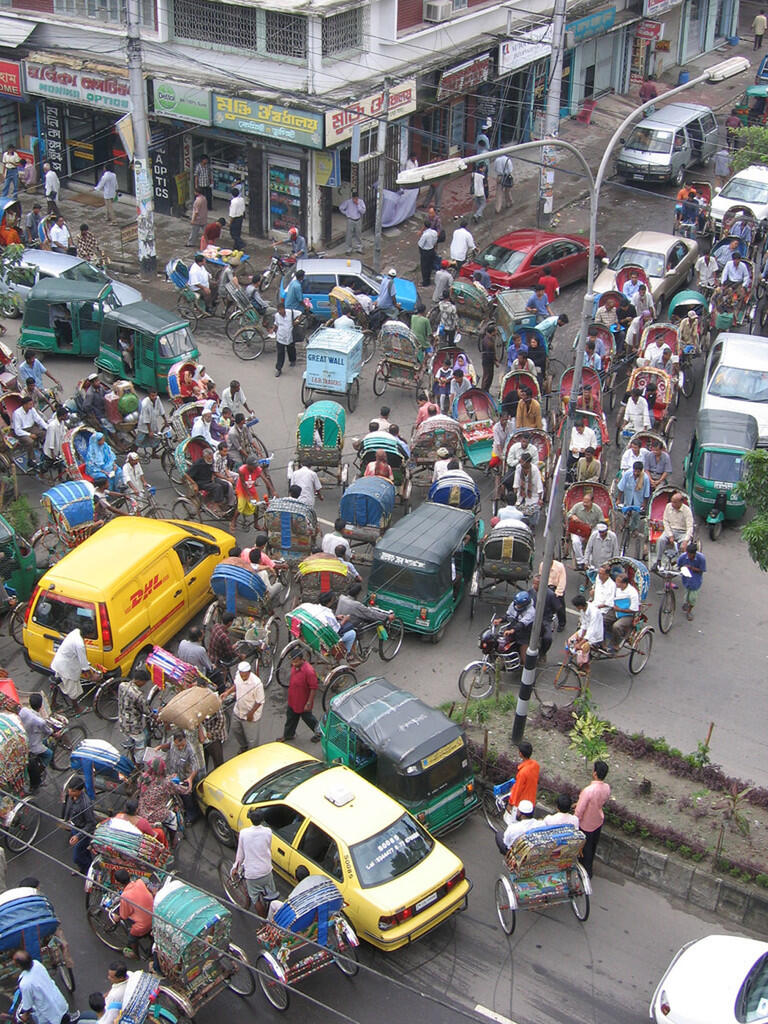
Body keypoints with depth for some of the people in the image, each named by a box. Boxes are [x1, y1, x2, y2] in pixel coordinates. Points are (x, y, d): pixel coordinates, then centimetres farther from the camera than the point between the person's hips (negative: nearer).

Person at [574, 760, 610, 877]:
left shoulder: (588, 790, -37)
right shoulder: (607, 788, -15)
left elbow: (579, 812, -28)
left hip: (586, 825, -6)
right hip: (598, 822, 6)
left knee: (584, 849, 16)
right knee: (593, 846, 27)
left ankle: (585, 873, 31)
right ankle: (589, 869, 46)